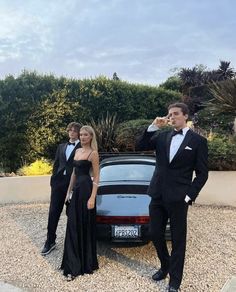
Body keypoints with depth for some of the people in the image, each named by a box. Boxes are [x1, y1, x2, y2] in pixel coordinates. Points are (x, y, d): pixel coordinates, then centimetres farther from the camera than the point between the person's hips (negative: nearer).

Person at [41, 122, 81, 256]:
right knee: (53, 212, 6)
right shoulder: (61, 147, 16)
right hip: (59, 182, 4)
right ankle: (50, 241, 19)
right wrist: (53, 180, 5)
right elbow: (56, 164, 14)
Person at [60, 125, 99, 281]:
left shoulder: (93, 153, -8)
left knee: (86, 226, 2)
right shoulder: (77, 151, 14)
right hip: (76, 189, 7)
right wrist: (69, 192, 16)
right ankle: (73, 265, 23)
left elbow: (96, 177, -11)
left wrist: (92, 198, -18)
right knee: (73, 227, 10)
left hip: (86, 189, -7)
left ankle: (86, 263, 17)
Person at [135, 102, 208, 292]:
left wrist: (190, 195, -9)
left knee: (178, 240, 9)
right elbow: (140, 146, -1)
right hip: (157, 195, 4)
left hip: (178, 198, -4)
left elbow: (202, 173, -2)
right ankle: (165, 266, 41)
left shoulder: (198, 141, -3)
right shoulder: (162, 136, 7)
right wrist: (153, 127, -10)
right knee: (155, 234, 15)